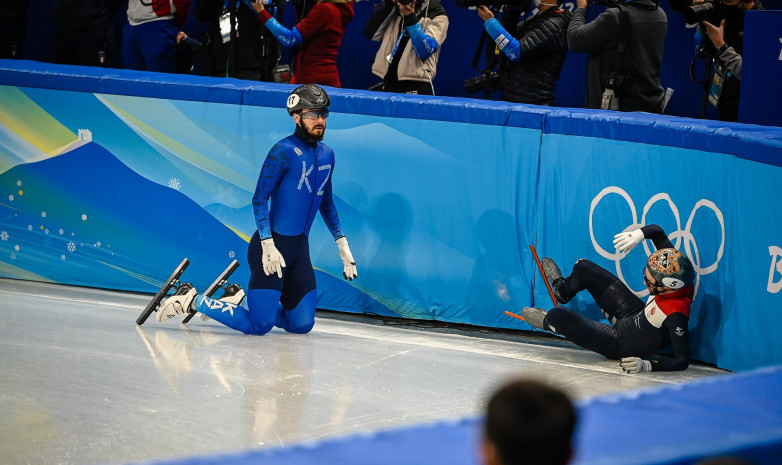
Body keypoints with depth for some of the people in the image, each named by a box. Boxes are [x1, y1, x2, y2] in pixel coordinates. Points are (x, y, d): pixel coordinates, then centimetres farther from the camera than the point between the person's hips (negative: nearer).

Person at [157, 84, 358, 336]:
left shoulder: (326, 154, 11)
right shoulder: (284, 151, -13)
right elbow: (259, 199, -14)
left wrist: (342, 244, 19)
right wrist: (268, 245, -21)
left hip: (299, 248, 8)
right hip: (272, 244, -8)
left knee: (302, 324, 3)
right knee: (259, 325, -13)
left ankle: (239, 299, 24)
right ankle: (192, 300, 6)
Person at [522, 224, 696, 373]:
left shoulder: (675, 316, -41)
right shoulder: (674, 264, -21)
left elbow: (683, 360, -36)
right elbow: (657, 231, -5)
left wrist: (647, 365, -45)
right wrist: (639, 234, -24)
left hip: (621, 344, -8)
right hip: (634, 314, 8)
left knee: (559, 315, -17)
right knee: (583, 268, 16)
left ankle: (548, 322, 25)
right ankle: (563, 290, 55)